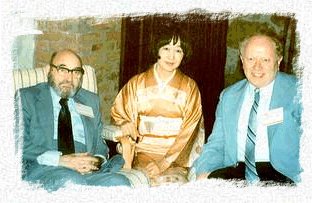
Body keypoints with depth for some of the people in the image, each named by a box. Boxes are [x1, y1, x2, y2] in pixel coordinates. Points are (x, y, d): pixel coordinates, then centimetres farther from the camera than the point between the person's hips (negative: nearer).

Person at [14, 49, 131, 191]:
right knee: (69, 180, -37)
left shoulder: (91, 101, 23)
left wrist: (97, 160, -4)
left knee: (119, 182, -26)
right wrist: (61, 160, -16)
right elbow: (20, 144, -3)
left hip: (86, 168, 4)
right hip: (42, 169, -4)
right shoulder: (27, 97, 10)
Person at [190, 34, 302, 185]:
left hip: (281, 174, -3)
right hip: (238, 171, 4)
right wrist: (203, 172, -8)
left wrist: (298, 181, -21)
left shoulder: (296, 91, -1)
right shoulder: (228, 96, 12)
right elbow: (216, 145, 11)